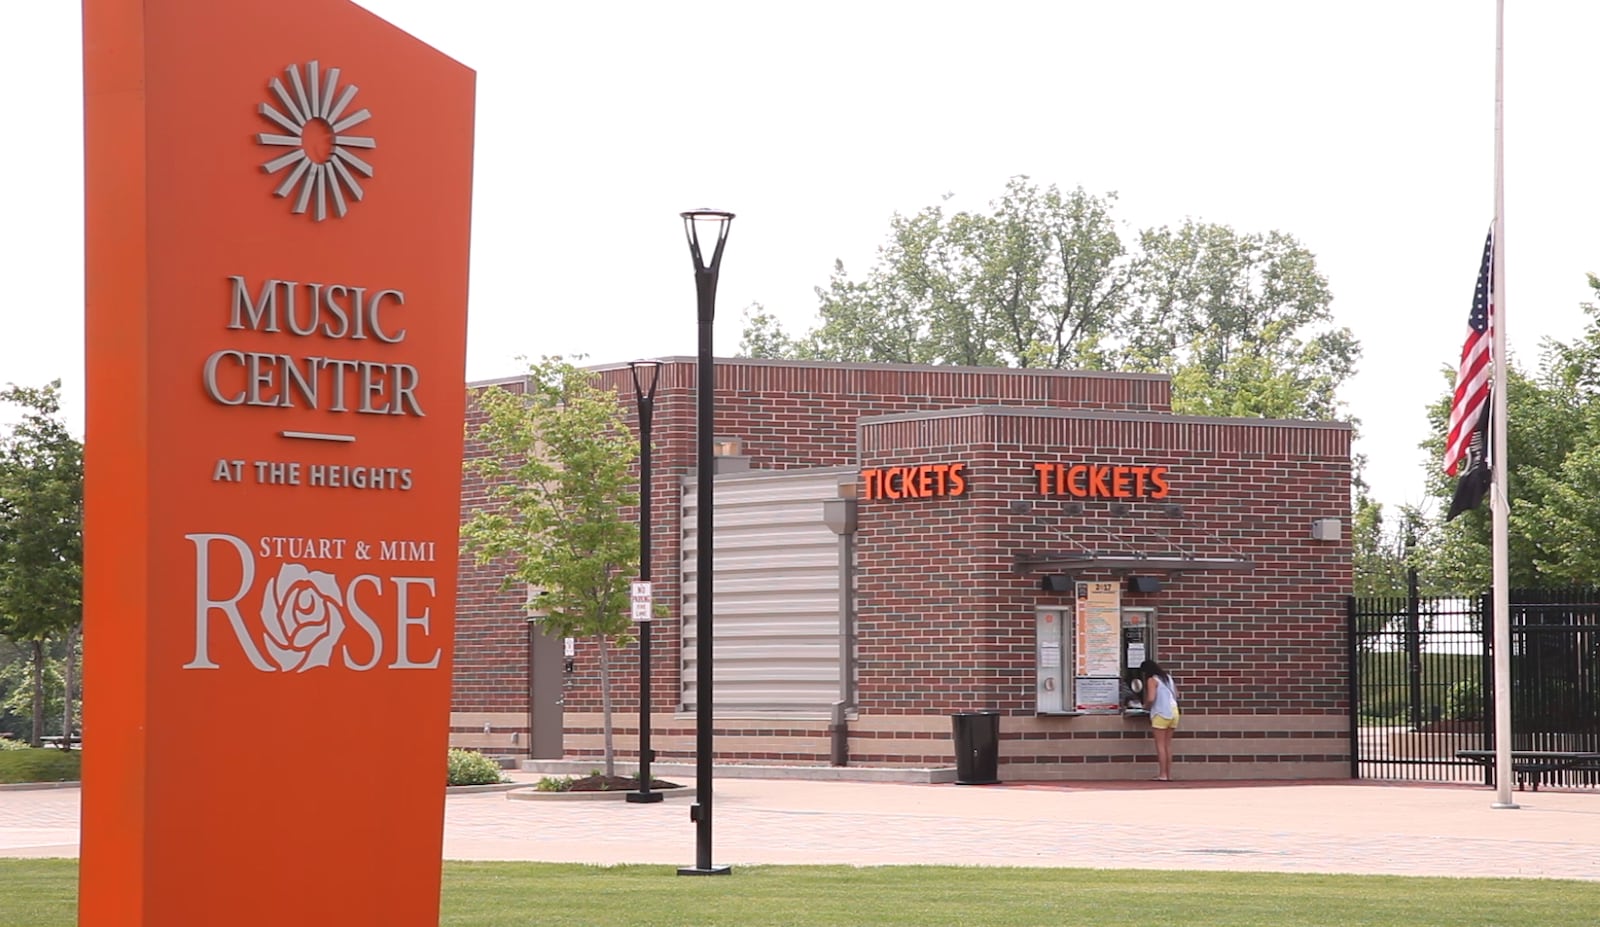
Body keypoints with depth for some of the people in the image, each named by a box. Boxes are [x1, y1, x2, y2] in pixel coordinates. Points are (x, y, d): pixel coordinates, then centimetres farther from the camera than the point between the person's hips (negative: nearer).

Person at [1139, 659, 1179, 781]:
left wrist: (1146, 707, 1)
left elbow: (1151, 698, -17)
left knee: (1160, 744, -2)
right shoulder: (1168, 677, 14)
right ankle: (1169, 774, 10)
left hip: (1161, 714, -7)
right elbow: (1176, 695, 17)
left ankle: (1163, 774, -5)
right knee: (1168, 744, 11)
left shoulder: (1152, 680, -7)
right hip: (1173, 711, 7)